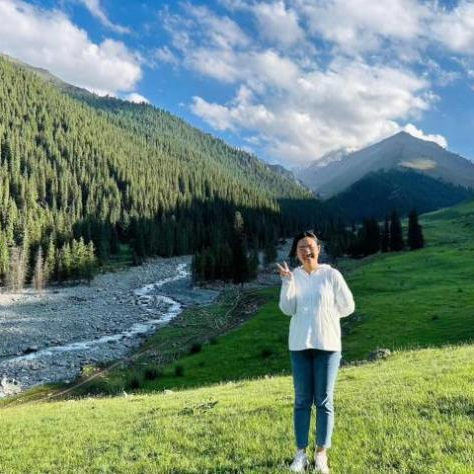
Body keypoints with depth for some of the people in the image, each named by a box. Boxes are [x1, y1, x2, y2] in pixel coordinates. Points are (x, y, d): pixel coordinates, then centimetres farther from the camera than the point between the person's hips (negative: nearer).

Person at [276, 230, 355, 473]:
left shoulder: (331, 274, -5)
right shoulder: (294, 276, 3)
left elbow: (347, 307, -1)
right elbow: (287, 309, -8)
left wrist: (323, 315, -1)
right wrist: (287, 282, -17)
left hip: (327, 344, -2)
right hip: (299, 345, 2)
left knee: (324, 400, 4)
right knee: (302, 400, 8)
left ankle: (321, 453, 16)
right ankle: (301, 452, 17)